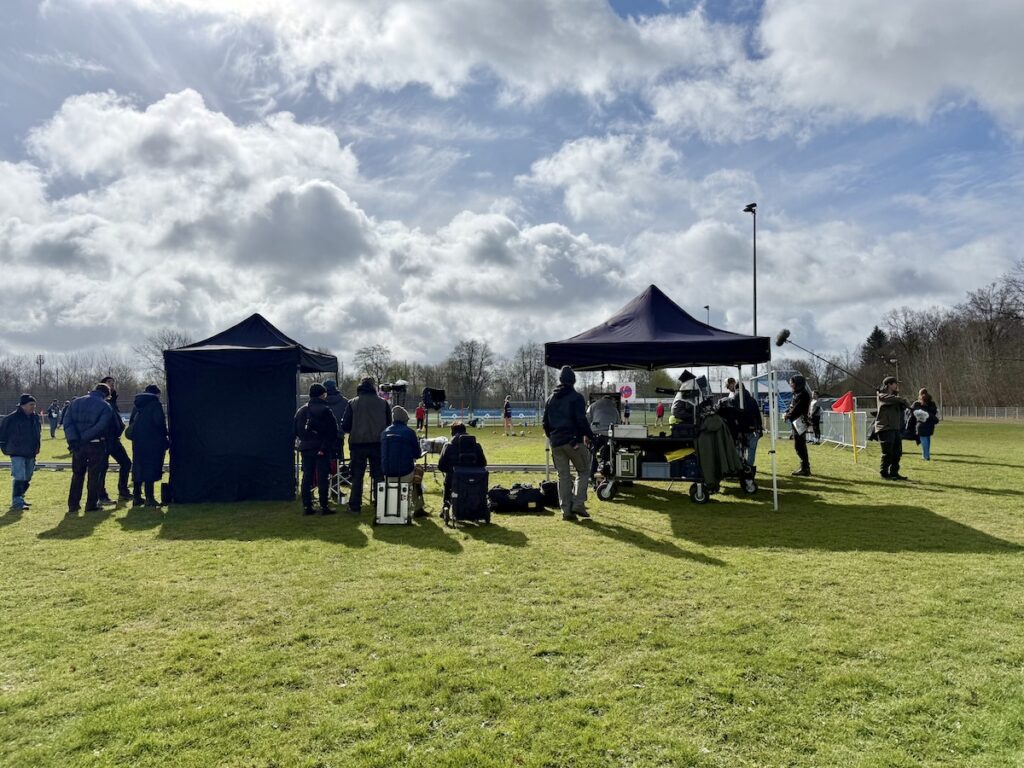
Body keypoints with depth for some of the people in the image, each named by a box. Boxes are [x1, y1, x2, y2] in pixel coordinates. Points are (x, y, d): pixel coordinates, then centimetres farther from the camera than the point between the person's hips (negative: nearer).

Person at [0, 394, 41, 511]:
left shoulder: (35, 417, 9)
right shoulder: (11, 418, -12)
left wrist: (37, 447, 18)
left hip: (31, 454, 7)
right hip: (17, 453, -7)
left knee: (27, 478, 14)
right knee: (19, 477, -13)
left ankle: (19, 499, 28)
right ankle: (17, 503, -12)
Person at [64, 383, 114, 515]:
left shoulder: (76, 402, 8)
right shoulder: (105, 406, -6)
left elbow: (67, 422, -3)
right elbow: (101, 427, -20)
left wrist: (73, 440, -11)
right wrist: (86, 436, -14)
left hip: (78, 445, 4)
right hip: (96, 445, -4)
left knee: (77, 475, 14)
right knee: (94, 475, 6)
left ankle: (73, 505, 16)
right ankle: (91, 504, 9)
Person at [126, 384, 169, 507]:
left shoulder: (136, 404, 15)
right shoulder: (155, 403, -8)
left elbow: (131, 421, 18)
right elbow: (160, 422, -14)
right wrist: (164, 436, -2)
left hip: (137, 441, 7)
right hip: (152, 441, -7)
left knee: (138, 468, 13)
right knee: (151, 468, -4)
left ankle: (136, 497, 16)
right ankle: (149, 498, -5)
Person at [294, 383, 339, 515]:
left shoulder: (301, 410, 9)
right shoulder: (325, 410, -10)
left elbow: (296, 430, 14)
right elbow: (333, 431, -14)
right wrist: (327, 447, -9)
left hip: (306, 448, 5)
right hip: (322, 449, -5)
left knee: (307, 477, 10)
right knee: (323, 477, -1)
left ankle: (307, 506, 12)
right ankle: (324, 506, 1)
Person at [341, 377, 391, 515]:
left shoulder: (353, 403, -3)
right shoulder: (383, 403, 0)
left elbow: (345, 427, -2)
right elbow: (389, 425, 5)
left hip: (358, 444, -1)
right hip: (378, 444, 1)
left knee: (357, 476, 8)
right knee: (379, 475, 9)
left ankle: (355, 506, 10)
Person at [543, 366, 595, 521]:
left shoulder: (550, 399, 14)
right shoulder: (576, 397, -7)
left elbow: (546, 423, 17)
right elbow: (582, 420, -14)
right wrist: (589, 436, -2)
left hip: (556, 443, 6)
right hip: (574, 441, -5)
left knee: (563, 476, 8)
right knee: (583, 471, 8)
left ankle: (566, 510, 6)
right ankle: (578, 504, -4)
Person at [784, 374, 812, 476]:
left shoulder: (803, 394, -13)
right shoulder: (796, 394, 18)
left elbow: (797, 409, -19)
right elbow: (791, 406, 17)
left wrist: (789, 415, -12)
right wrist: (787, 413, 1)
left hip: (800, 422, -10)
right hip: (796, 422, 10)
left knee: (800, 446, -9)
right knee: (798, 446, 14)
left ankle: (805, 468, -6)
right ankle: (804, 467, 22)